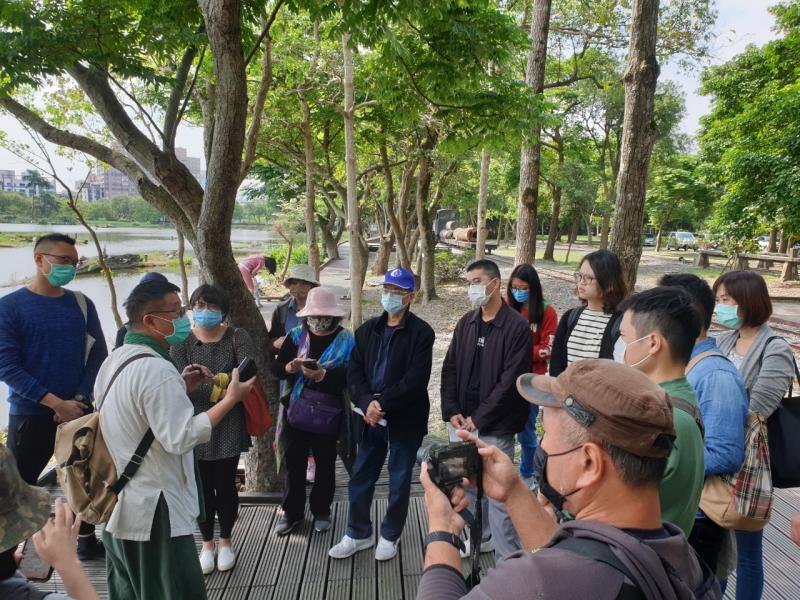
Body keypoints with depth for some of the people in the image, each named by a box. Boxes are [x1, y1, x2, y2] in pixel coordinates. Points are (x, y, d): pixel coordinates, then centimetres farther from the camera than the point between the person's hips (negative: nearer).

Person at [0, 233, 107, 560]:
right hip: (29, 414, -3)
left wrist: (79, 399, -10)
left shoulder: (82, 304, 3)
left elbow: (98, 355, 3)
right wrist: (56, 403, -17)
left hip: (80, 412, 3)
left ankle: (86, 539, 31)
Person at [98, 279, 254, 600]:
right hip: (153, 514, -10)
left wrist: (180, 389, 7)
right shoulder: (156, 369, -23)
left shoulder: (115, 361, 8)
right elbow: (180, 438, -25)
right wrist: (230, 398, -20)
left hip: (119, 508, 10)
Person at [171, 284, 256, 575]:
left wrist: (215, 380, -25)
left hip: (228, 425, 0)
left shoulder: (237, 338, -2)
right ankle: (207, 543, 30)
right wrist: (219, 391, -22)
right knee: (202, 487, 9)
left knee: (225, 485, 7)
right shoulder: (181, 342, -1)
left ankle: (225, 541, 30)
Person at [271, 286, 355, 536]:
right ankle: (291, 512, 29)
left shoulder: (345, 340, -7)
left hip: (328, 414, -2)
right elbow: (276, 367, 0)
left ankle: (322, 511, 33)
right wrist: (290, 367, -21)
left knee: (325, 464, 13)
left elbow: (350, 375, -17)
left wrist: (323, 375, -30)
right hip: (297, 410, 2)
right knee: (294, 463, 11)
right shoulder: (296, 335, 1)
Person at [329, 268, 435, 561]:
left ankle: (389, 536, 32)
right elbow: (354, 373, 1)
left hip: (405, 420, -4)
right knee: (360, 478, 13)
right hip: (371, 418, 5)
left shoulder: (421, 332, -9)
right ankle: (358, 534, 33)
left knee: (399, 482, 11)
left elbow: (416, 379, -18)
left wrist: (382, 403, -21)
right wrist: (368, 403, -16)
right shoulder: (367, 330, 7)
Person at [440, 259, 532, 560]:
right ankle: (478, 537, 37)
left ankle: (507, 559, 15)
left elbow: (510, 381, -14)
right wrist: (452, 411, -2)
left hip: (495, 427, -6)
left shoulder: (517, 327, -10)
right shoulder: (466, 323, 8)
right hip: (463, 422, 6)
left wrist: (478, 419, -13)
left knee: (498, 493, 0)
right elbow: (450, 369, 10)